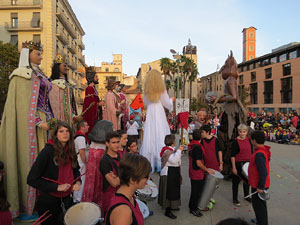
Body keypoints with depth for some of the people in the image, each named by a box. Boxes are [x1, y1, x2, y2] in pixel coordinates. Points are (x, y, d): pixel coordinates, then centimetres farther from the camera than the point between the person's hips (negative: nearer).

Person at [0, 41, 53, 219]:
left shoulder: (38, 74, 19)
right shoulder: (22, 75, -5)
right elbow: (24, 103, -12)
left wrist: (50, 118, 12)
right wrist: (38, 121, -18)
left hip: (43, 120, 8)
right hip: (30, 123, -8)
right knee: (30, 159, -4)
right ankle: (26, 206, 7)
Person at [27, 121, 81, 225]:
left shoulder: (70, 151, 1)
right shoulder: (48, 151, -18)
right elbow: (32, 179, -19)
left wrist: (78, 182, -5)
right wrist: (57, 187, -22)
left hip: (67, 199, 6)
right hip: (49, 202, -5)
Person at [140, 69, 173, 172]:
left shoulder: (146, 90, 5)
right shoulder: (161, 89, -5)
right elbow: (167, 103, 1)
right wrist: (171, 100, 20)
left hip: (150, 113, 4)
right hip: (159, 113, -3)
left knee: (150, 136, 6)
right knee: (160, 136, 0)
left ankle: (149, 162, 10)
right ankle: (160, 162, 0)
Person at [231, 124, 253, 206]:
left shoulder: (249, 140, 2)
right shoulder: (235, 141, -13)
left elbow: (251, 152, 12)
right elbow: (233, 156, -13)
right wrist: (234, 167, -15)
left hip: (248, 163, 5)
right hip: (238, 163, -5)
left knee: (247, 180, 18)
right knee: (236, 181, 6)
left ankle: (246, 196, 39)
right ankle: (235, 199, 20)